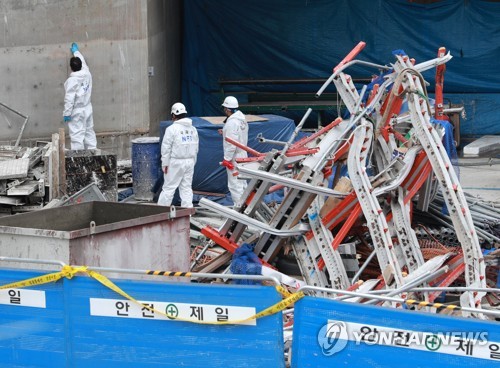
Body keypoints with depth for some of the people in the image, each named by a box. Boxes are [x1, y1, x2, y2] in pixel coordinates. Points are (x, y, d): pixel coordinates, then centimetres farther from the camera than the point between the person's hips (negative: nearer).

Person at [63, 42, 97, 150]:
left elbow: (69, 98, -19)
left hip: (77, 112, -7)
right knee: (89, 132, 14)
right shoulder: (87, 74, 2)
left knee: (77, 135, -7)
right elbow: (83, 62, 23)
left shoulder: (72, 80, -17)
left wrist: (67, 113, -15)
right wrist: (76, 51, 39)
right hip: (87, 109, 7)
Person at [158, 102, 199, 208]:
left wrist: (165, 163, -5)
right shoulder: (193, 129, 9)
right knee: (187, 187, 9)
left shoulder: (172, 129, -11)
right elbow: (196, 148, 14)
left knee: (169, 187, -1)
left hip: (176, 162, -5)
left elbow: (166, 148, -11)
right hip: (190, 161, 6)